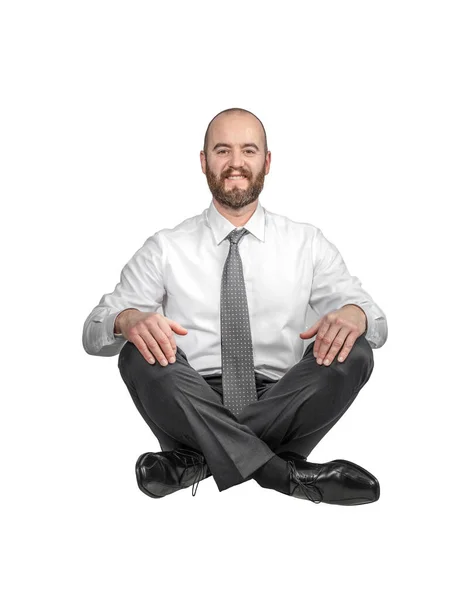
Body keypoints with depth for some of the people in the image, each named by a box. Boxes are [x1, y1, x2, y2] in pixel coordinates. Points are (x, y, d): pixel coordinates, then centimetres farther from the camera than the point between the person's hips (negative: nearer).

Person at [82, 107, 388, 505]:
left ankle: (197, 460, -20)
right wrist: (128, 319, -23)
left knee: (353, 351, -24)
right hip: (192, 408, 0)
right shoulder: (166, 248, 7)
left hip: (278, 406, 1)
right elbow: (93, 331, 3)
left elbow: (377, 321, 7)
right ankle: (284, 472, -27)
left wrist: (352, 315, -20)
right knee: (139, 353, -28)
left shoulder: (308, 243, 10)